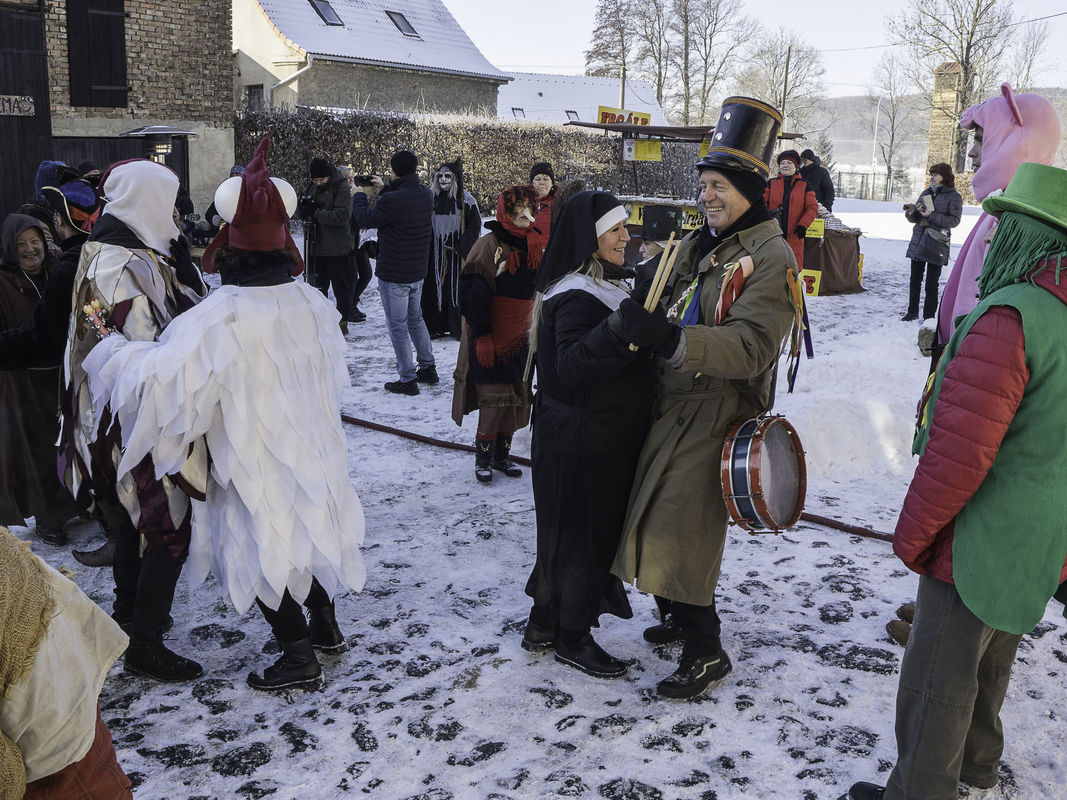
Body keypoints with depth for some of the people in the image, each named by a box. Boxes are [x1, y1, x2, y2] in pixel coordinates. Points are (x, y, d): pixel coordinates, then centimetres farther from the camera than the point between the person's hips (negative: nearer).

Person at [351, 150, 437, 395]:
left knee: (398, 325, 2)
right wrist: (384, 189, 21)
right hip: (418, 271, 8)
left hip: (393, 275, -8)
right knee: (415, 319, 23)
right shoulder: (426, 195, -2)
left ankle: (407, 380, 7)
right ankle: (428, 368, 31)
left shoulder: (392, 200, -25)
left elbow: (364, 219, -11)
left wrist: (359, 195, 7)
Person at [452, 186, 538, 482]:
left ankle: (502, 453, 21)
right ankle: (483, 456, 9)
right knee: (494, 399, -8)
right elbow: (473, 296, -14)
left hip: (519, 338, 6)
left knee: (517, 397, 6)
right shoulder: (489, 245, -11)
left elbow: (538, 291, 19)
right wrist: (482, 338, -16)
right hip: (489, 339, -6)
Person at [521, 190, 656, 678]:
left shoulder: (605, 285, 12)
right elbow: (571, 364, -36)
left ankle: (543, 626, 34)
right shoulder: (576, 297, -20)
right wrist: (618, 328, -48)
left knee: (566, 531, 19)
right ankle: (572, 638, 18)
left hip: (607, 435, 10)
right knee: (583, 532, 2)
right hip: (581, 441, -10)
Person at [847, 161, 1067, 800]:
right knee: (992, 662, 28)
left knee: (939, 678, 8)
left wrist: (913, 532, -14)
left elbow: (959, 451, -28)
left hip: (980, 546, -9)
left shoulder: (1009, 319, -25)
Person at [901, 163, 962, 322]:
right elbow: (915, 218, 17)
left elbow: (954, 220, -12)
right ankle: (912, 311, 17)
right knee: (915, 279, 7)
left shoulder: (953, 197, -1)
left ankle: (929, 315, 6)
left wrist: (931, 216, -19)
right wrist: (911, 212, -7)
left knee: (931, 282, -1)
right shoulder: (926, 193, 15)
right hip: (918, 240, 5)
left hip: (936, 243, -5)